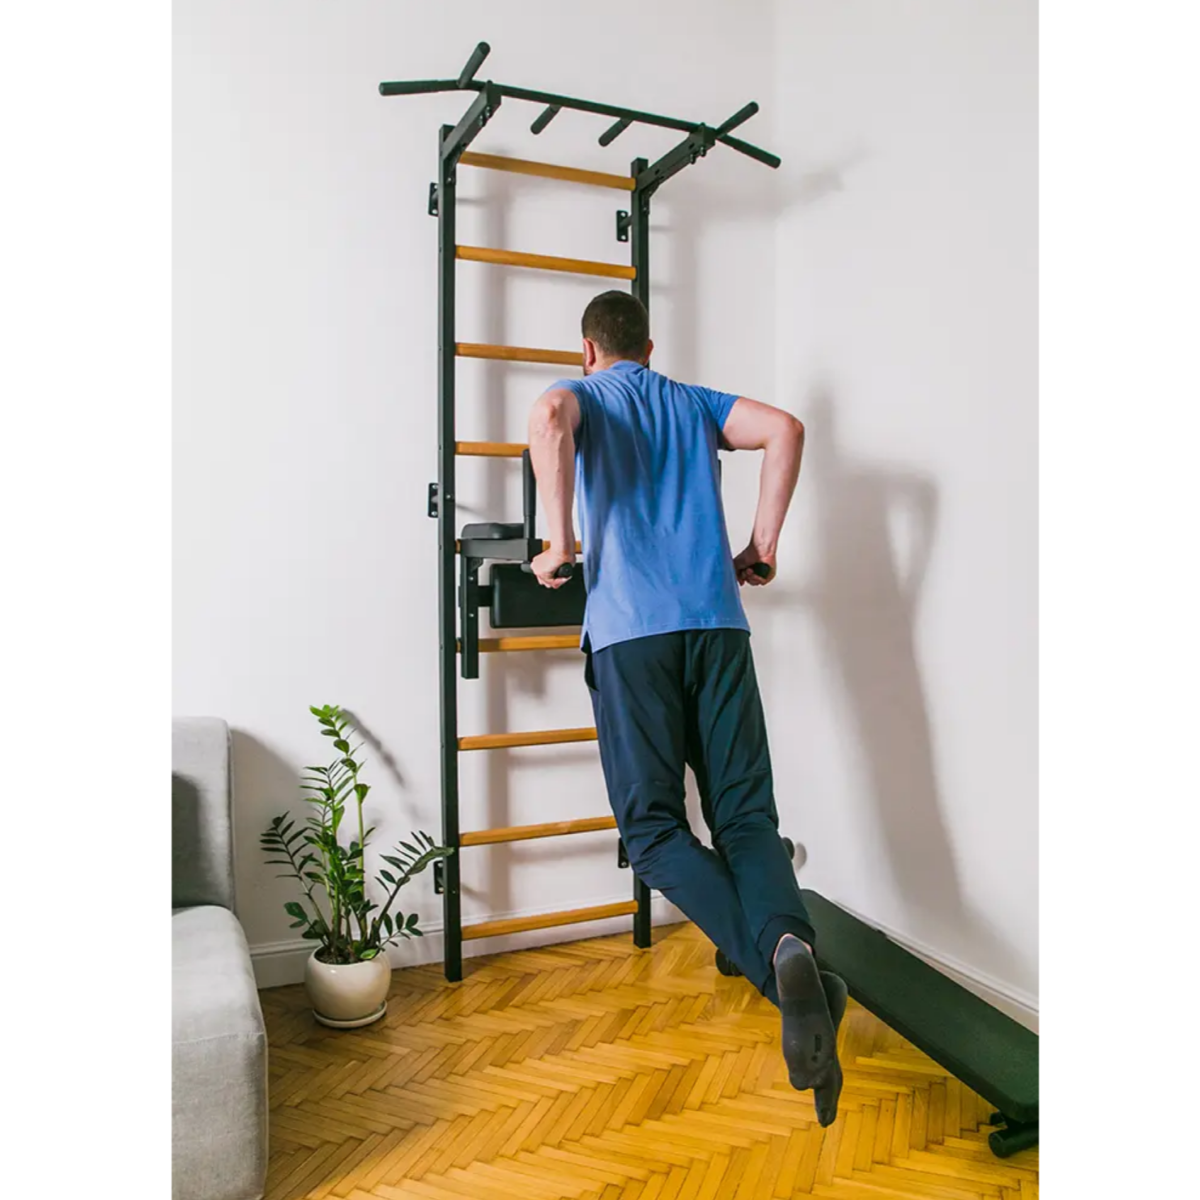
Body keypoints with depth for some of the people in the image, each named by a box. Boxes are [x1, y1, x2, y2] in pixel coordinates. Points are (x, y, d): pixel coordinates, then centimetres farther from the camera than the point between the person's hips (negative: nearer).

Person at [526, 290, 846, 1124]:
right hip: (718, 620, 4)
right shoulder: (693, 402, 24)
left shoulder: (583, 394, 14)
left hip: (630, 626, -3)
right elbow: (785, 429, 7)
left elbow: (548, 418, -12)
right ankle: (792, 943, -24)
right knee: (745, 814, 3)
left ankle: (779, 962, -21)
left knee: (655, 826, -1)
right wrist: (763, 545, 11)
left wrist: (562, 543, -6)